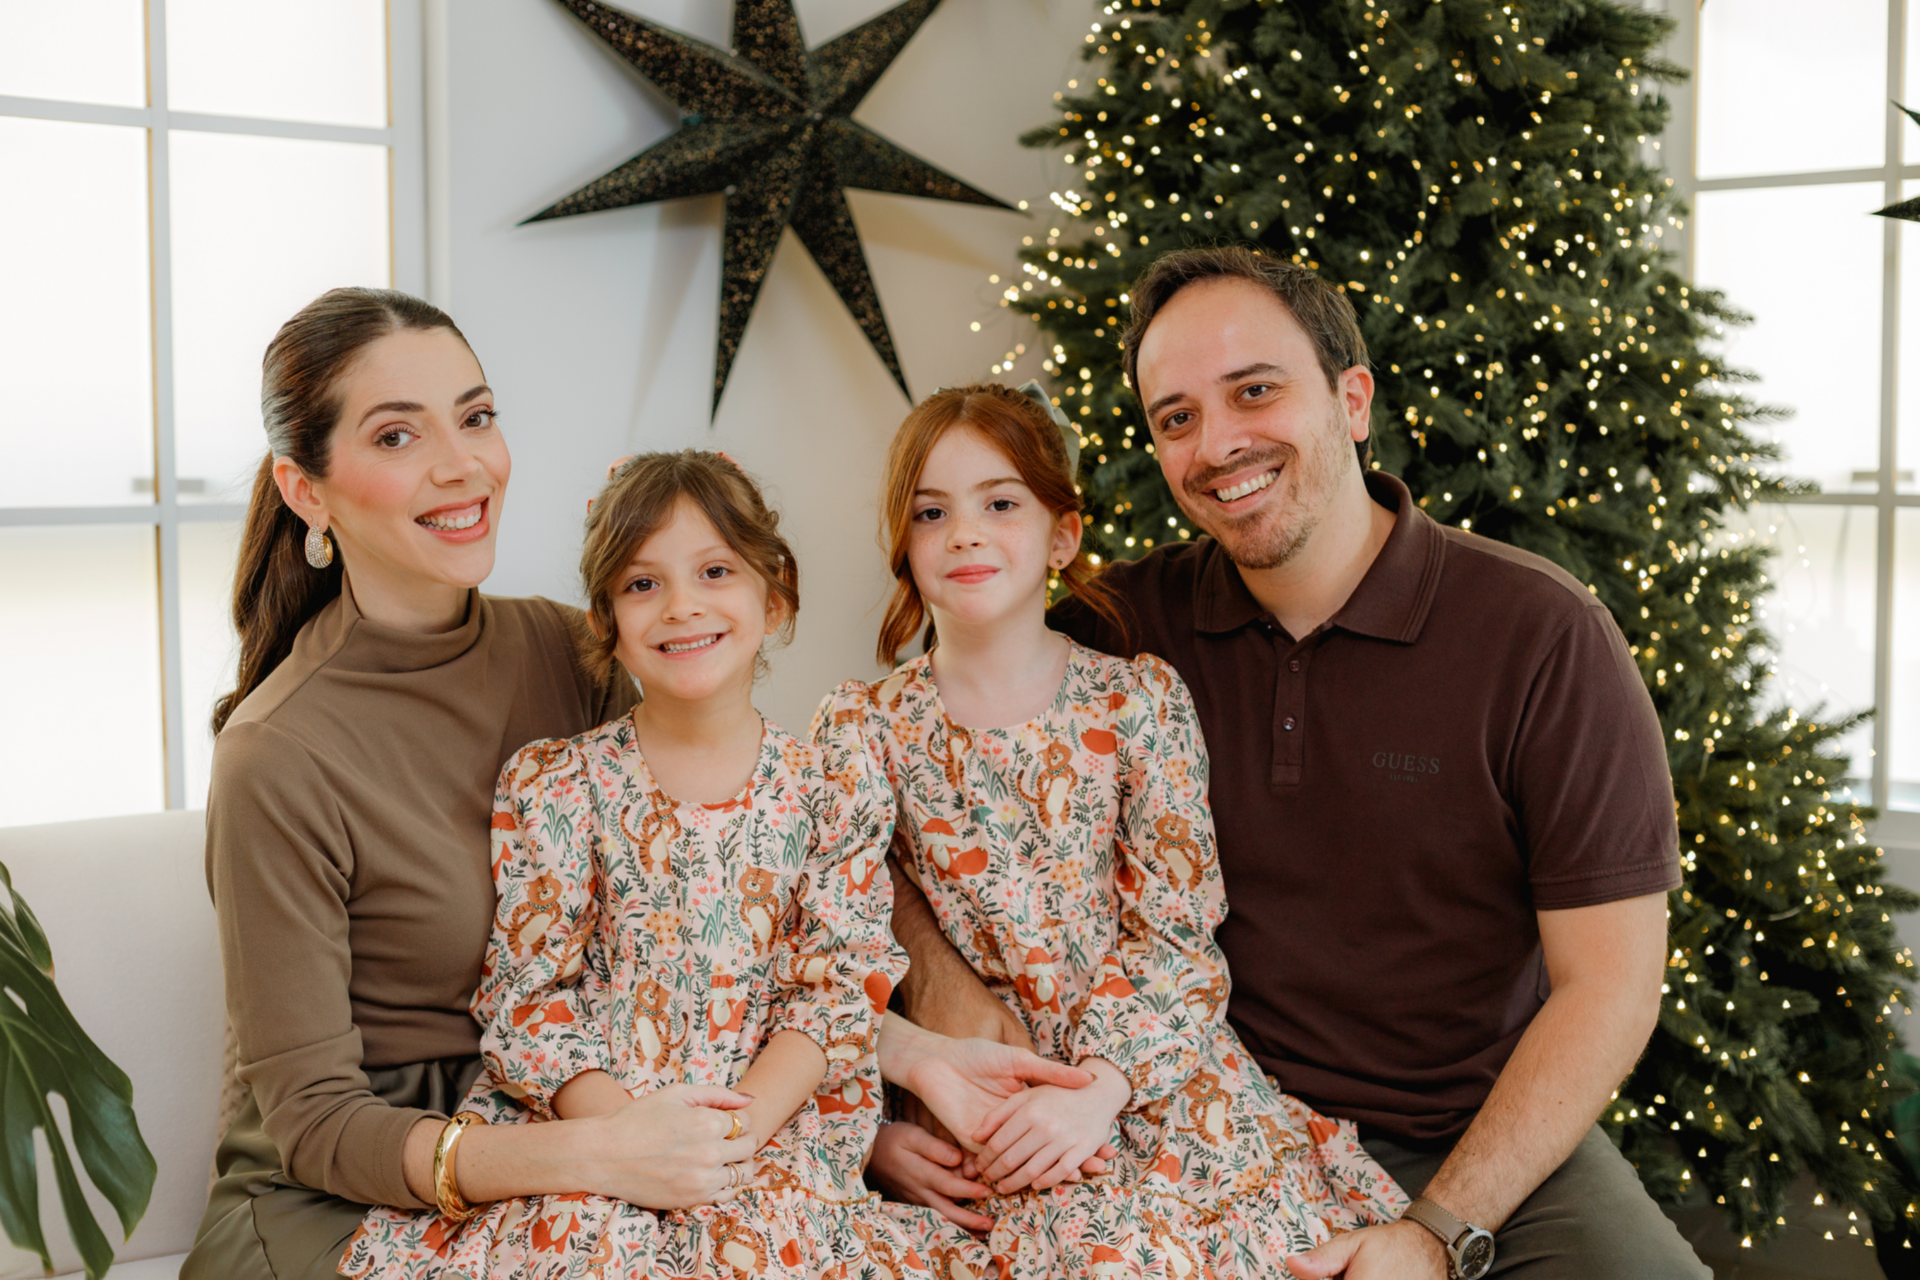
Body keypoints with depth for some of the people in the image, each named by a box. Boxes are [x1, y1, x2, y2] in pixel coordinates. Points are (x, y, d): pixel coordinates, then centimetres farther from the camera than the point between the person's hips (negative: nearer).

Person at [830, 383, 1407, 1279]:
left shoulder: (1141, 700, 3)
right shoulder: (862, 732, 4)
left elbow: (1175, 932, -2)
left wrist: (1097, 1087, -16)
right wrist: (873, 1129, -13)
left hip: (1155, 1069, 1)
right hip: (983, 1100, -1)